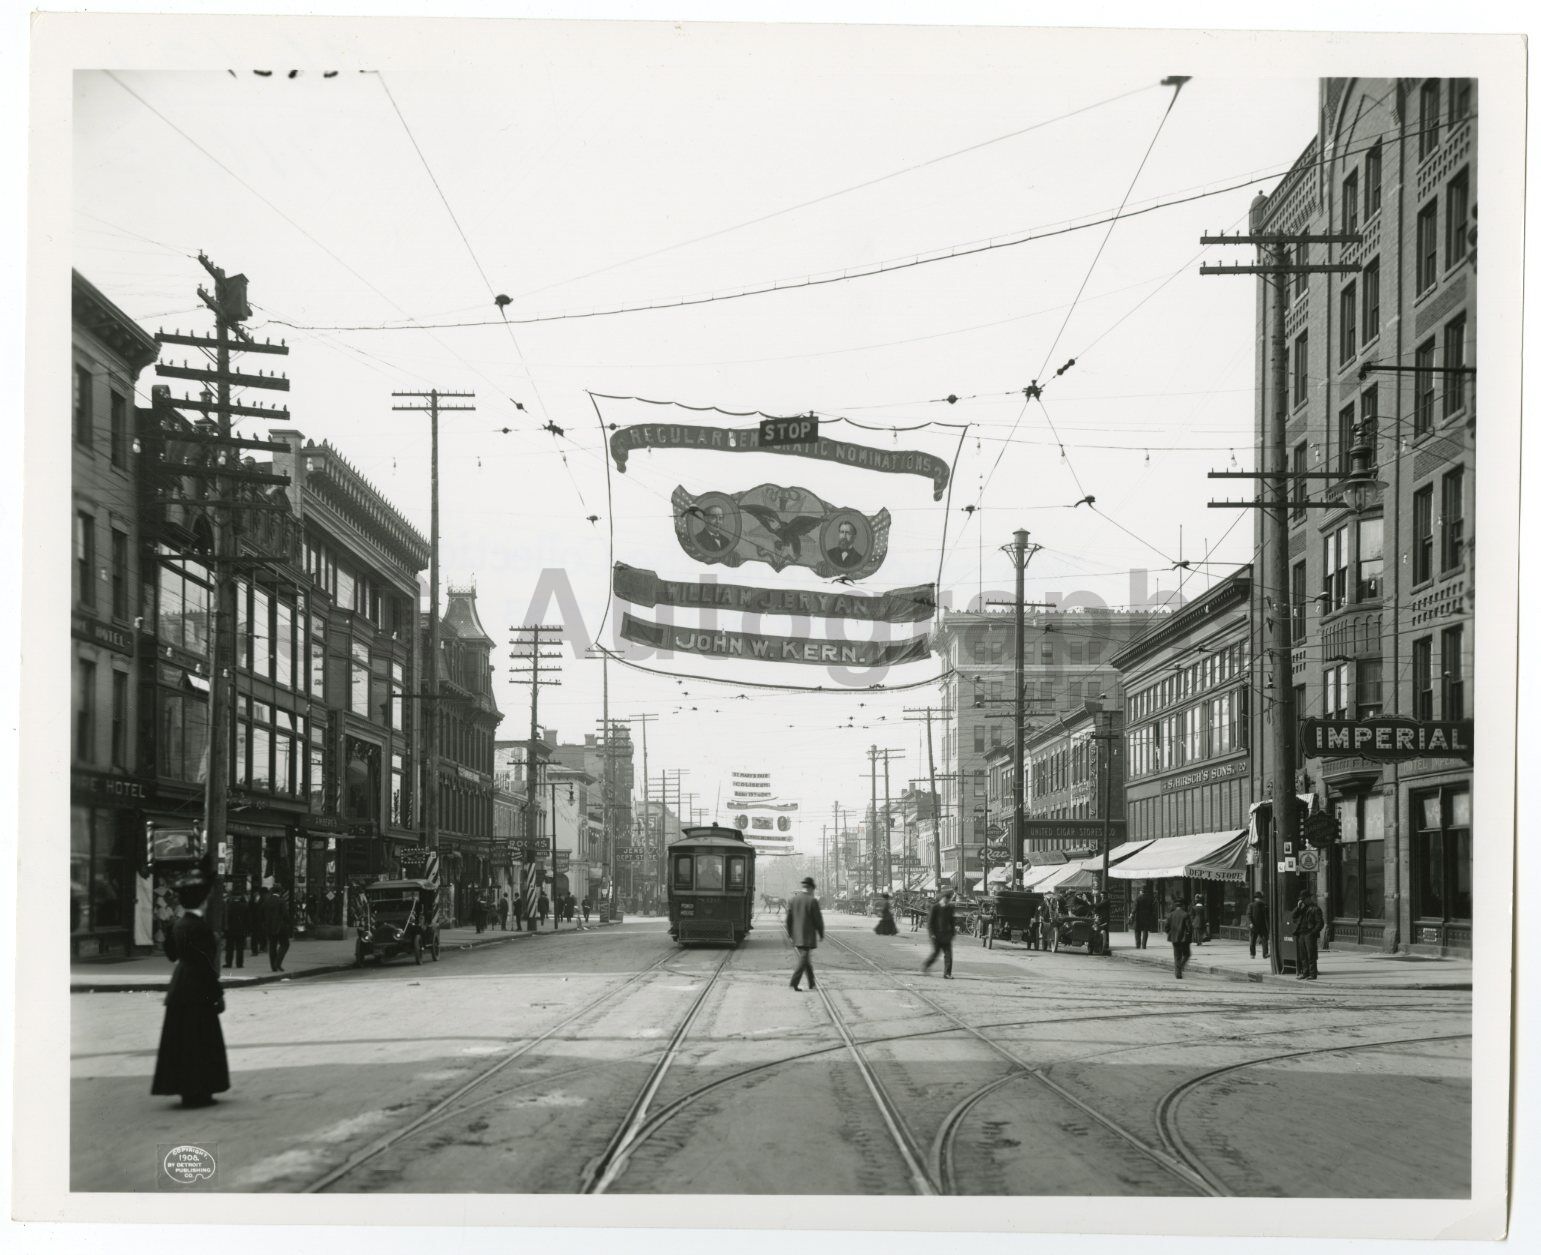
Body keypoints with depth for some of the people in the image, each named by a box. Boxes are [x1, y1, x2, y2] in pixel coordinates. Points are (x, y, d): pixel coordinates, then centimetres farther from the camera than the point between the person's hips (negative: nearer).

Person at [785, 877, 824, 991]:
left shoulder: (793, 900, 4)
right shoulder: (813, 901, -12)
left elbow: (788, 919, 6)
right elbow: (818, 919, -10)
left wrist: (790, 935, 13)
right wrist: (821, 934, 4)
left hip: (797, 937, 6)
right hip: (808, 937, -6)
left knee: (807, 959, 17)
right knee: (803, 959, -5)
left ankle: (811, 983, 24)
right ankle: (794, 983, -14)